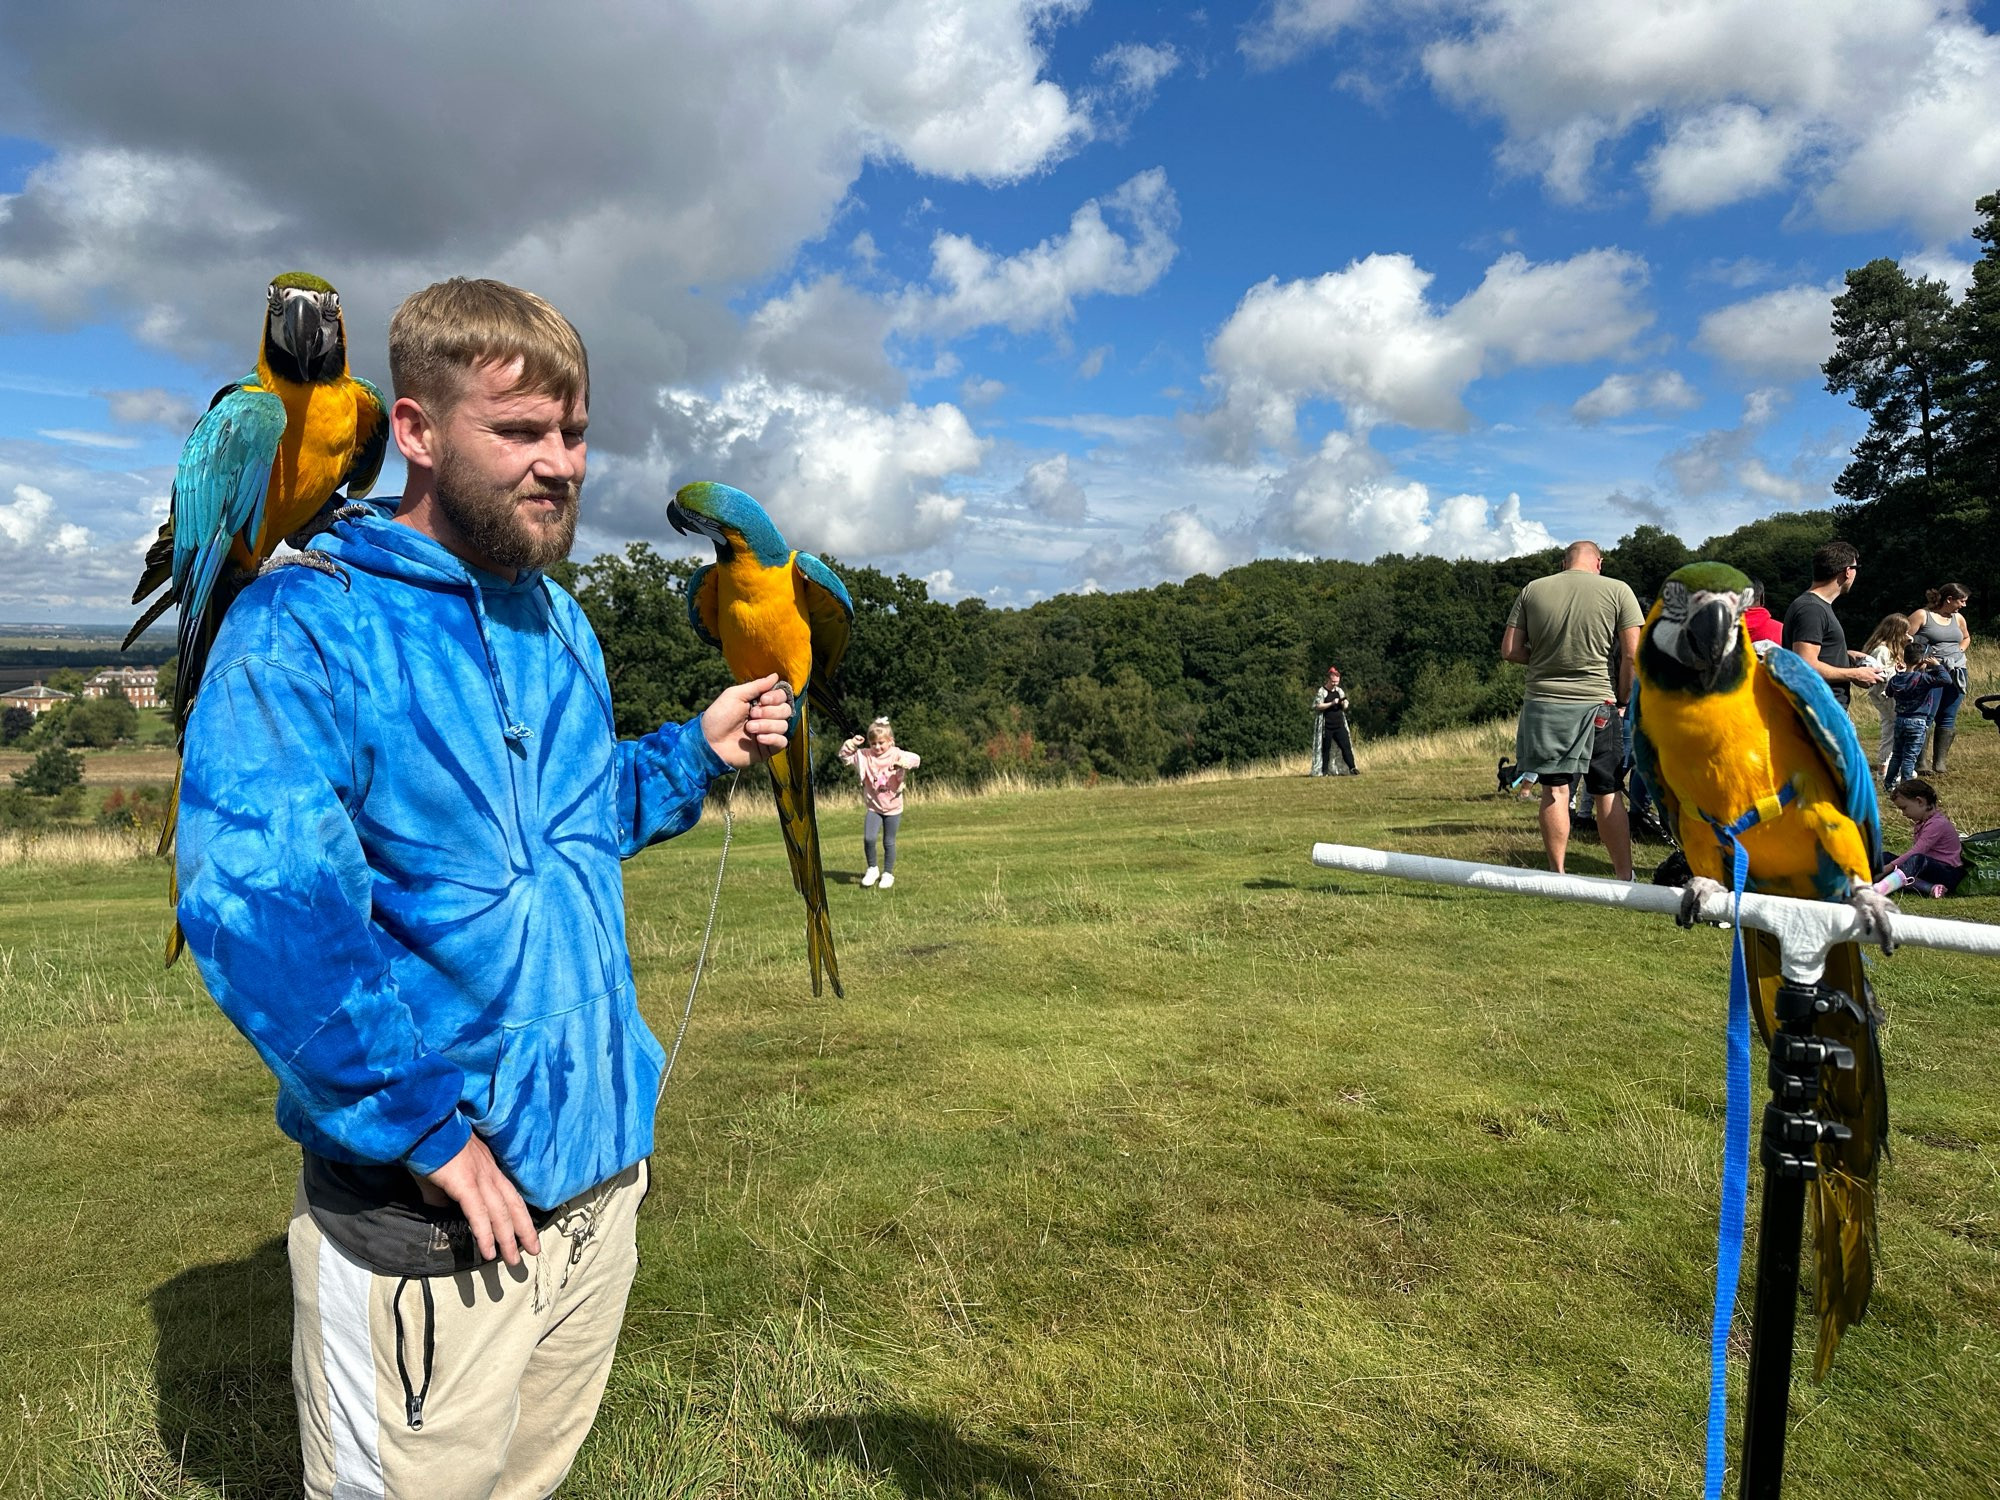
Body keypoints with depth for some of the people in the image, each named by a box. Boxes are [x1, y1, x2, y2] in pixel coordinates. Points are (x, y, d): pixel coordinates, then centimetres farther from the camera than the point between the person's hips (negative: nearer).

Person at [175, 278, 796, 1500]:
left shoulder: (560, 626, 8)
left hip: (602, 1172, 7)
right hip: (429, 1214, -6)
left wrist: (695, 756, 5)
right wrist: (427, 1129, -23)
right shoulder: (305, 630, -15)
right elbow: (256, 908, -26)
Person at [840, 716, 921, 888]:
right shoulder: (864, 756, -4)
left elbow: (916, 759, -23)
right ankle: (872, 868, 10)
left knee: (889, 842, 8)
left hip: (893, 807, -1)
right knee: (868, 838, -13)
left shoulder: (896, 755, -10)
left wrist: (905, 762, -45)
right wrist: (850, 744, -23)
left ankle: (888, 873, 26)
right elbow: (845, 758, -6)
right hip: (873, 806, 1)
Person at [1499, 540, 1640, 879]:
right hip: (1597, 703, -1)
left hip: (1543, 704, 2)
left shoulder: (1532, 590, 5)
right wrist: (1622, 701, 8)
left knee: (1554, 791, 8)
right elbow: (1632, 654, -4)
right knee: (1608, 794, 6)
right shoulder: (1618, 590, 0)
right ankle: (1625, 876, 13)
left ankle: (1557, 875, 12)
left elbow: (1510, 650, 3)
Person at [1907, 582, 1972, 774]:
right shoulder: (1922, 615, -6)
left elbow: (1966, 638, 33)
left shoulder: (1958, 618, 14)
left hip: (1956, 673, 6)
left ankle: (1940, 762, 11)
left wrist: (1958, 652, 16)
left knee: (1948, 718, 5)